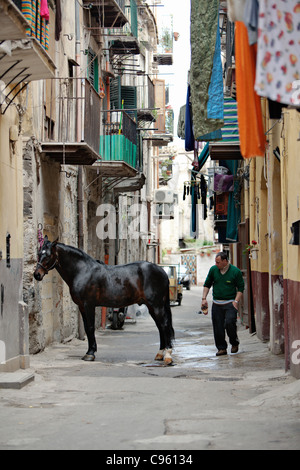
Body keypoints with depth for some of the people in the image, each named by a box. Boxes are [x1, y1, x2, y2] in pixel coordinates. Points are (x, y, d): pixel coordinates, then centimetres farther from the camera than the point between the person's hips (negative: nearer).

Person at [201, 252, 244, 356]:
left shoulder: (235, 271, -6)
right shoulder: (213, 269, 4)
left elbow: (240, 288, 0)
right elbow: (207, 284, 14)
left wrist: (236, 301, -10)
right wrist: (204, 298, 5)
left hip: (230, 303, -4)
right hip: (216, 303, 4)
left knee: (229, 323, -18)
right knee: (218, 327, 2)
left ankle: (234, 343, 6)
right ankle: (221, 348, 13)